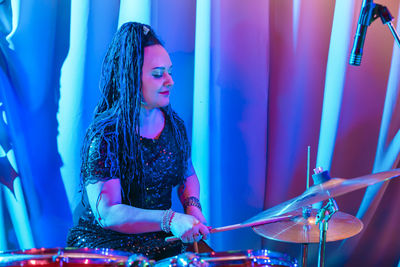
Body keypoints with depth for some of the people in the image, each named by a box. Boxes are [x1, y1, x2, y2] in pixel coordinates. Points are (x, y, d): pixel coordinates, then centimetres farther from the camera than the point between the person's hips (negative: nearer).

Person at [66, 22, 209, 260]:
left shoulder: (174, 124, 3)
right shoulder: (105, 135, -17)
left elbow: (188, 174, 20)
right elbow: (106, 214, -24)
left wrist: (192, 206, -2)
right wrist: (170, 220, -35)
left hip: (164, 241, 6)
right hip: (108, 245, -5)